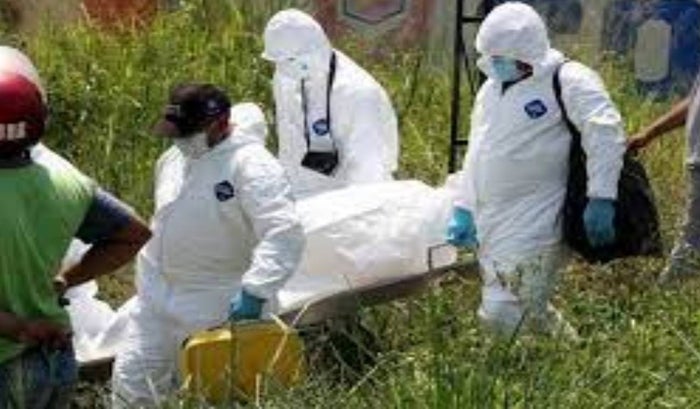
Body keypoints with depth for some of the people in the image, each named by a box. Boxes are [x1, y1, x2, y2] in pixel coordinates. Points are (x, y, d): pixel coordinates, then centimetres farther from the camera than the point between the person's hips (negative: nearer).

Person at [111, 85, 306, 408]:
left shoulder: (251, 166, -23)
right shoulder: (175, 157, 2)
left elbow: (285, 235, -32)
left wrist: (254, 293, -39)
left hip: (216, 308, -7)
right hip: (158, 296, 7)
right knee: (131, 380, 11)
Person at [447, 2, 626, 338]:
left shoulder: (568, 81, -9)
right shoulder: (491, 89, 16)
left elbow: (605, 134, -18)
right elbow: (477, 153, 23)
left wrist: (601, 198, -26)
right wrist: (464, 209, 18)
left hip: (534, 227, -9)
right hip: (493, 228, 9)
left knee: (505, 314, -15)